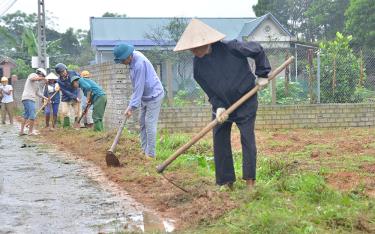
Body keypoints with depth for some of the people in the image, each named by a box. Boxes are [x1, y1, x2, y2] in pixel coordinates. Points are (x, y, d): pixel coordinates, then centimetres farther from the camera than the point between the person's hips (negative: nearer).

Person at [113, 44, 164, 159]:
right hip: (145, 96, 10)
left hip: (153, 95, -10)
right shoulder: (134, 56, 2)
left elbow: (139, 87, -28)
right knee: (142, 122, 12)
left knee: (149, 124, -10)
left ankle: (150, 154, -6)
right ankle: (145, 150, 17)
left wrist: (132, 106, -27)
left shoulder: (139, 64, -28)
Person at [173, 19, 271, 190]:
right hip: (222, 105, 4)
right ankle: (227, 182, 13)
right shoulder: (198, 65, -10)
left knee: (247, 139, -4)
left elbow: (257, 50, -10)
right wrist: (218, 107, -19)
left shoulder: (230, 48, -23)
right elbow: (209, 91, -4)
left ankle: (250, 181, 6)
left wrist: (263, 75, -7)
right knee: (220, 142, 3)